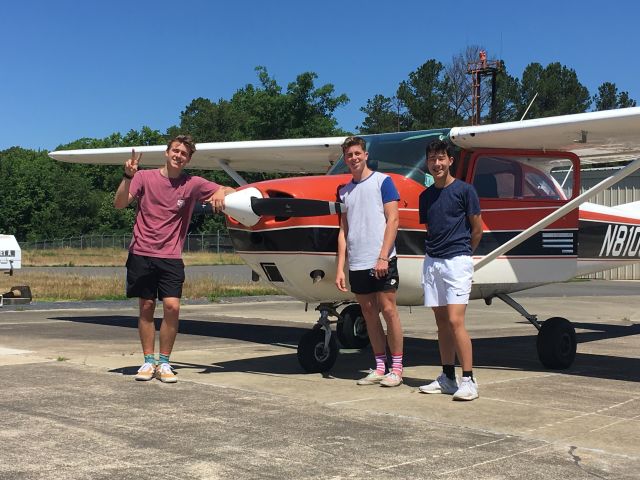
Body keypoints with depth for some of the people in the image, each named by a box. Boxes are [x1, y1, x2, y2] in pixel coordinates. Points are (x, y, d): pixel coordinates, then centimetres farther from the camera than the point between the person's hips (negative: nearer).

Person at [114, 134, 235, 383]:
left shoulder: (193, 184, 3)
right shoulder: (145, 177, 1)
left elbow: (230, 191, 4)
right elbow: (119, 203, -9)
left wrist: (220, 192, -19)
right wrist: (127, 177, -23)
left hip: (171, 257, 0)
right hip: (142, 253, 0)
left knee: (172, 307, -10)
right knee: (146, 307, 4)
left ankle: (164, 363, 4)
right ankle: (148, 361, 16)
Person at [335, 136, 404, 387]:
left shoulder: (382, 181, 0)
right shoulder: (344, 191, 15)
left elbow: (392, 220, -6)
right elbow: (343, 231, 14)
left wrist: (383, 257, -14)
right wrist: (340, 268, 8)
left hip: (381, 261, -5)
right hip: (357, 263, 5)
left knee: (388, 310, -4)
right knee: (369, 314, 9)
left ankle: (396, 368, 4)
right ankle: (379, 367, 16)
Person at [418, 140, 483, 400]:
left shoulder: (464, 190, -5)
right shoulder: (425, 196, 12)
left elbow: (477, 228, 1)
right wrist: (435, 252, 11)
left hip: (457, 261, -6)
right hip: (432, 262, 6)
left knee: (455, 321, -13)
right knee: (441, 322, 9)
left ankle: (468, 381, -8)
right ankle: (447, 377, 16)